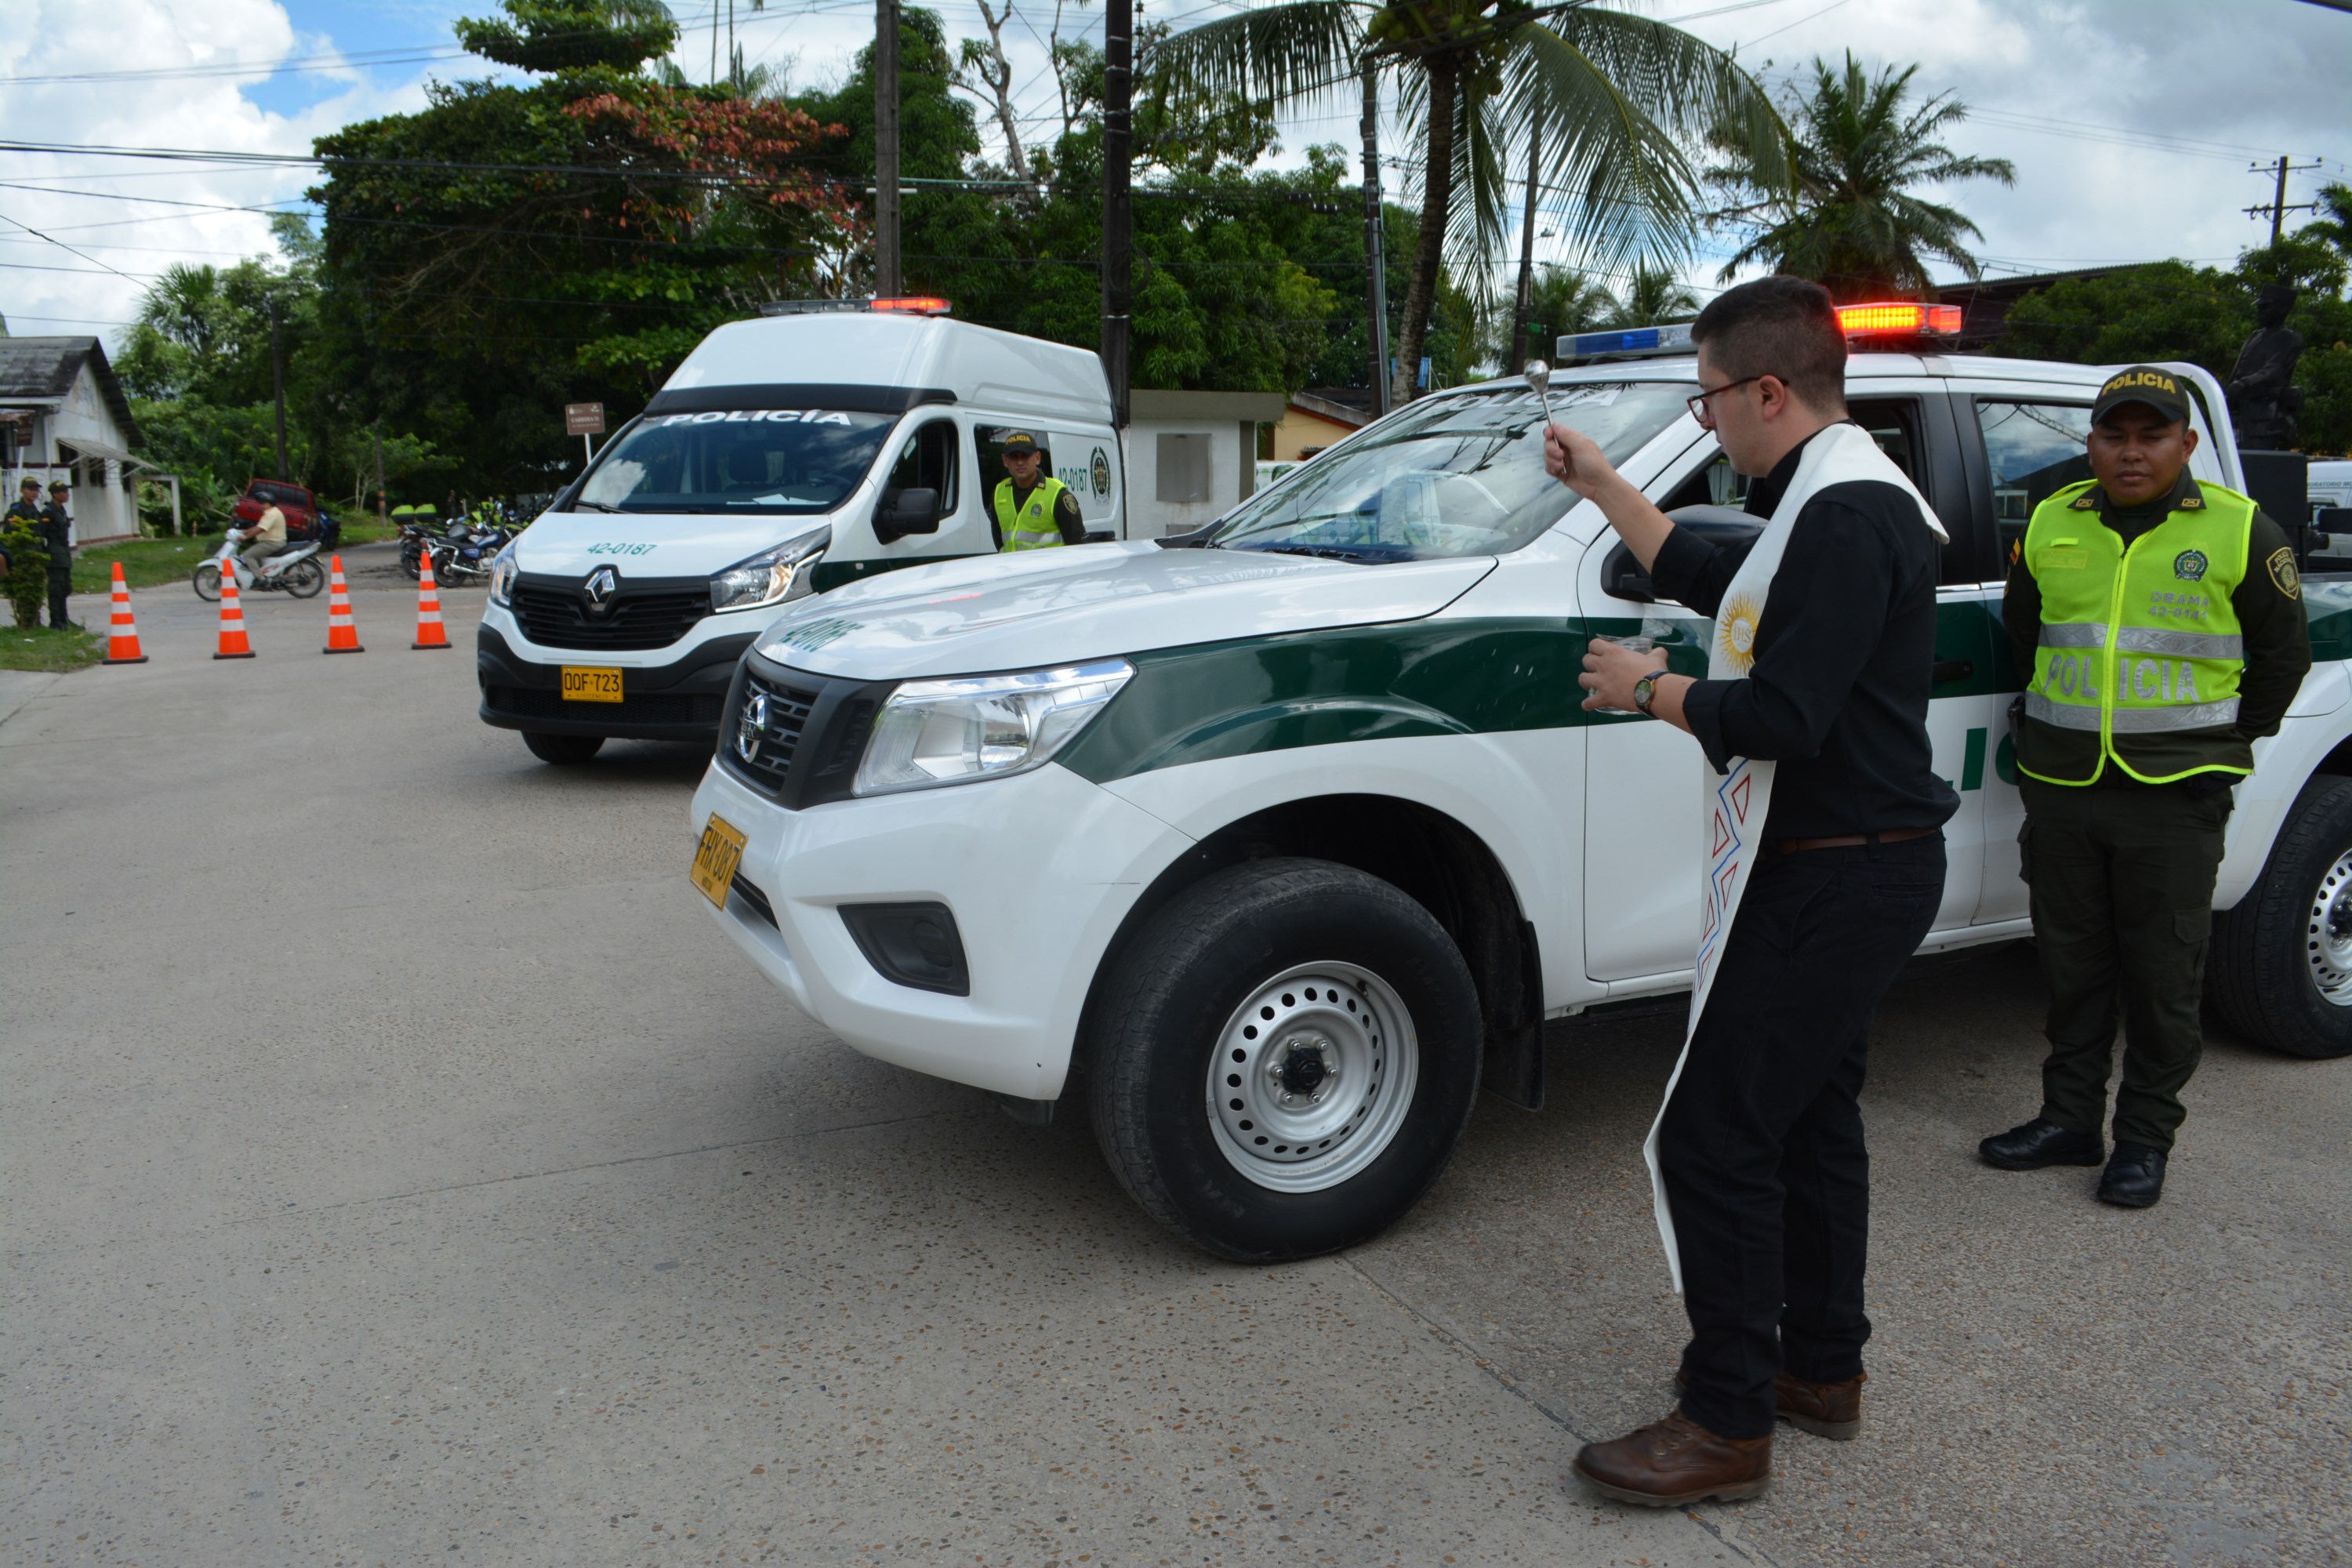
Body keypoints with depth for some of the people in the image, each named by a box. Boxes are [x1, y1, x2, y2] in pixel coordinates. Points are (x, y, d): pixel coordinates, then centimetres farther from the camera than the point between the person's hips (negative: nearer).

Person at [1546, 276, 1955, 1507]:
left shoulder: (1845, 518, -21)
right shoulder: (1839, 498, 14)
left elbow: (1781, 720, -27)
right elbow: (1713, 584, 26)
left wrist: (1647, 689, -11)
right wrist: (1603, 488, 27)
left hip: (1835, 882, -11)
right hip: (1859, 865, 11)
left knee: (1713, 1138, -6)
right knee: (1810, 1118, 19)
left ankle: (1728, 1426, 6)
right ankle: (1822, 1370, 33)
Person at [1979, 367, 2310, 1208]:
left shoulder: (2241, 531, -2)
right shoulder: (2049, 526, 6)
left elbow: (2283, 652, 8)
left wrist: (2229, 741, 10)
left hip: (2175, 793, -3)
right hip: (2060, 786, 3)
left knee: (2164, 979, 4)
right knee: (2072, 966, 12)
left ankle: (2146, 1136, 18)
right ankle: (2069, 1120, 24)